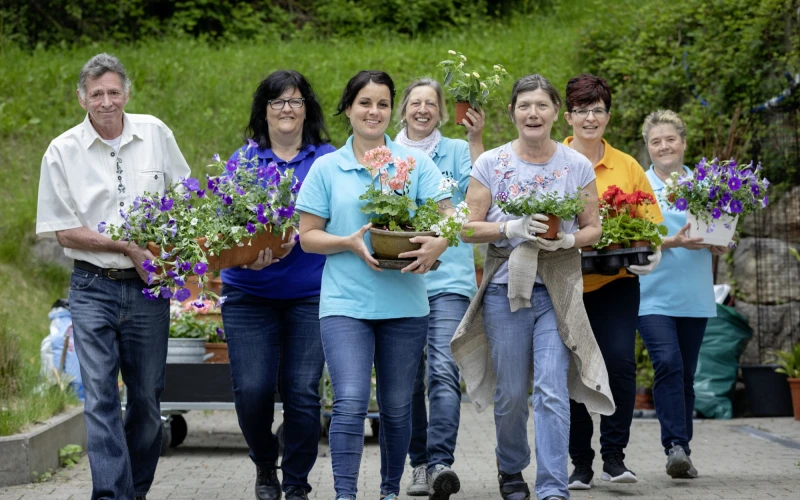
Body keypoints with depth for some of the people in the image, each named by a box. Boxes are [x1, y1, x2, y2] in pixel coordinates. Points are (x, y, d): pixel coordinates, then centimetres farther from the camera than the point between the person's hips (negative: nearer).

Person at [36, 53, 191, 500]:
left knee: (147, 397, 8)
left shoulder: (156, 134, 3)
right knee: (101, 397, -10)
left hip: (148, 286, 2)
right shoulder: (62, 152, -4)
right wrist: (127, 248, -13)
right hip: (93, 288, -2)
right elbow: (64, 230, -4)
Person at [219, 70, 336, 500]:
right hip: (249, 294, 1)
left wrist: (296, 235, -21)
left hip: (309, 295, -1)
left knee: (302, 392, -4)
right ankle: (264, 464, 21)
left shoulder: (326, 160, 4)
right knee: (251, 390, -8)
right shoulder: (242, 160, 8)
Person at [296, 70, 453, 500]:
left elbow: (449, 217, 1)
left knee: (396, 406, 10)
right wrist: (351, 243, -14)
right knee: (350, 401, -16)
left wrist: (437, 244, -22)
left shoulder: (416, 162, 5)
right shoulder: (326, 168, 5)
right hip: (345, 303, -1)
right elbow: (307, 235, 5)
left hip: (404, 302, 2)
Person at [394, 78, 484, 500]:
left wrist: (476, 140, -17)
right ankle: (420, 464, 17)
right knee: (408, 376, 7)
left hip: (448, 277, -3)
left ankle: (441, 462, -25)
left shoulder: (457, 151, 6)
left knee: (443, 370, -18)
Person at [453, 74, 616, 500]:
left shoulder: (577, 166, 5)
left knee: (552, 392, -11)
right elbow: (469, 228, 1)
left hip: (558, 292, -1)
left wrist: (568, 240, -13)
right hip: (505, 289, 1)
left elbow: (593, 228, 9)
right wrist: (512, 229, -15)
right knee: (510, 393, 7)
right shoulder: (491, 164, 3)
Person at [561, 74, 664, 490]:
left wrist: (651, 254, -10)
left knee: (620, 361, -15)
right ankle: (581, 463, 16)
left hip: (615, 283, 0)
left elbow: (651, 223, 9)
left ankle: (614, 455, -2)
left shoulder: (627, 167, 6)